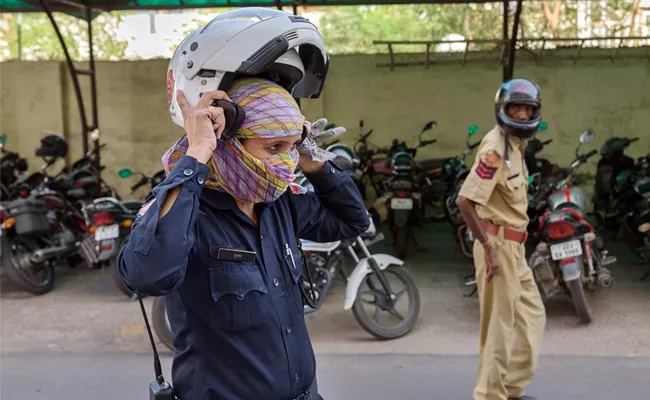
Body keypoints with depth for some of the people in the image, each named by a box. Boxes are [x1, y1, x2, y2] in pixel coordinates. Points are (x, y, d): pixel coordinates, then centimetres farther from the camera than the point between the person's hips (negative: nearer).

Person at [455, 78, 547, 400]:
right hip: (499, 245, -10)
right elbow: (464, 201, -25)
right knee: (499, 324, 0)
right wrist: (488, 248, -23)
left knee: (531, 315, 19)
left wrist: (513, 245, 18)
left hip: (514, 248, 10)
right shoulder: (496, 148, -18)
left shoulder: (515, 145, 13)